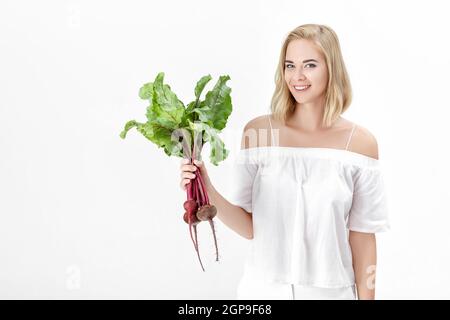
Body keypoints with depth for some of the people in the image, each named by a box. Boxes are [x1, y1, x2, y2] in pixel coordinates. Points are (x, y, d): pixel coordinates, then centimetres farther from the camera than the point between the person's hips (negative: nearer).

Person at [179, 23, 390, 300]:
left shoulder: (361, 142, -8)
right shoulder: (257, 132, -8)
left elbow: (362, 236, -3)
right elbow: (249, 227, -7)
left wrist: (366, 296, 0)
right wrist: (208, 194, -21)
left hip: (330, 290, 0)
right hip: (264, 289, 0)